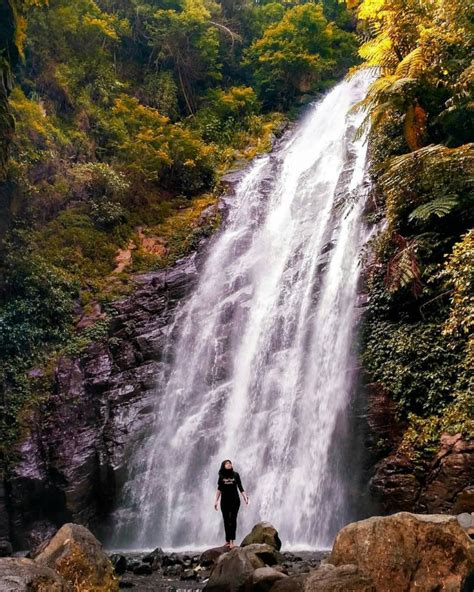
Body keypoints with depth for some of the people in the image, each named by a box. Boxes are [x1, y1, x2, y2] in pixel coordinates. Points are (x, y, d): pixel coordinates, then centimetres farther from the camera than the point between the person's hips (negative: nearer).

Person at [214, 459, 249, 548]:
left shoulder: (235, 475, 0)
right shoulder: (221, 476, 1)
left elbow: (240, 487, 4)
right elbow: (219, 489, 2)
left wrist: (245, 496, -4)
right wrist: (216, 501, -3)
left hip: (235, 500, -1)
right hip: (225, 501, 1)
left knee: (233, 520, -5)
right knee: (226, 520, 6)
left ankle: (232, 540, -7)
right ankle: (227, 540, 14)